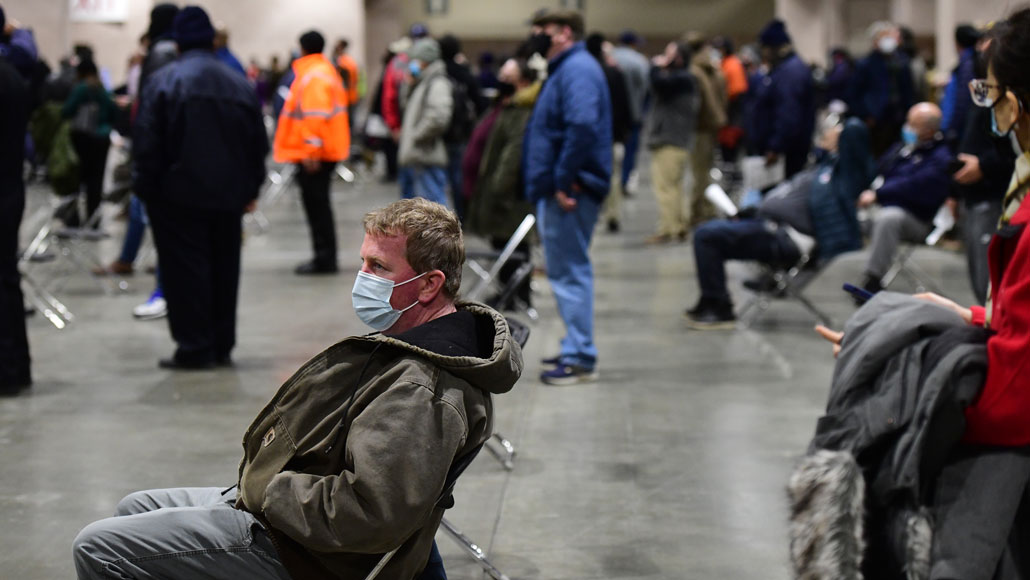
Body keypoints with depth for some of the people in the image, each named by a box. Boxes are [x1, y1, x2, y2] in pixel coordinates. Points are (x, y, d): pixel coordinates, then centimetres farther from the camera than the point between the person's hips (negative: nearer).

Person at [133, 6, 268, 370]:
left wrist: (145, 187, -3)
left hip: (179, 194, -4)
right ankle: (222, 346, 17)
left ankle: (195, 348, 0)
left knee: (185, 269, 1)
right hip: (228, 194, 4)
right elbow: (258, 144, 11)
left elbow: (147, 141, -11)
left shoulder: (164, 81, -8)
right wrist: (250, 188, 18)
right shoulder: (240, 84, 7)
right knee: (224, 268, 12)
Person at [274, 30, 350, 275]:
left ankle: (325, 259, -5)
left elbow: (316, 115, -23)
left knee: (316, 204, -6)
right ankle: (325, 258, 19)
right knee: (318, 203, 14)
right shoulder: (327, 71, 17)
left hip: (313, 154, -10)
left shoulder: (313, 76, -15)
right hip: (325, 150, 10)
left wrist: (311, 150, -25)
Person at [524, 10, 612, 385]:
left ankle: (580, 358, -6)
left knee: (569, 271, -8)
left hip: (569, 190, -11)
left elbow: (582, 127, -28)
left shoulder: (577, 70, -14)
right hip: (559, 189, 11)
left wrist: (563, 180, -26)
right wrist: (557, 181, 13)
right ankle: (578, 349, 25)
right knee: (568, 270, 17)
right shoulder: (566, 68, 19)